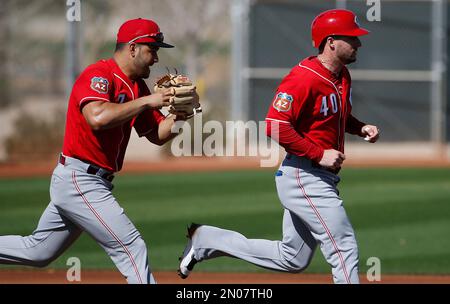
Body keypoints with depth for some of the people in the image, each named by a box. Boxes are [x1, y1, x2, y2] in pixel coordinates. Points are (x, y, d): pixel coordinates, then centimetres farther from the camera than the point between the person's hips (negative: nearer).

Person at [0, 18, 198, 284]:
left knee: (38, 252, 17)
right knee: (132, 247, -13)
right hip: (79, 180, -10)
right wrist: (146, 101, -25)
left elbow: (158, 135, 16)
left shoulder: (137, 87, 14)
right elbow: (98, 118, -33)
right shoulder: (99, 74, -14)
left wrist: (180, 112, -3)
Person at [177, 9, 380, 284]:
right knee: (344, 247, -11)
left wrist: (360, 128, 7)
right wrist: (319, 154, -24)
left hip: (323, 178, 10)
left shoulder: (342, 75, 10)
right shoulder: (305, 78, -19)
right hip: (303, 176, -10)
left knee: (292, 260, 16)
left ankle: (206, 240, 24)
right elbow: (276, 126, -25)